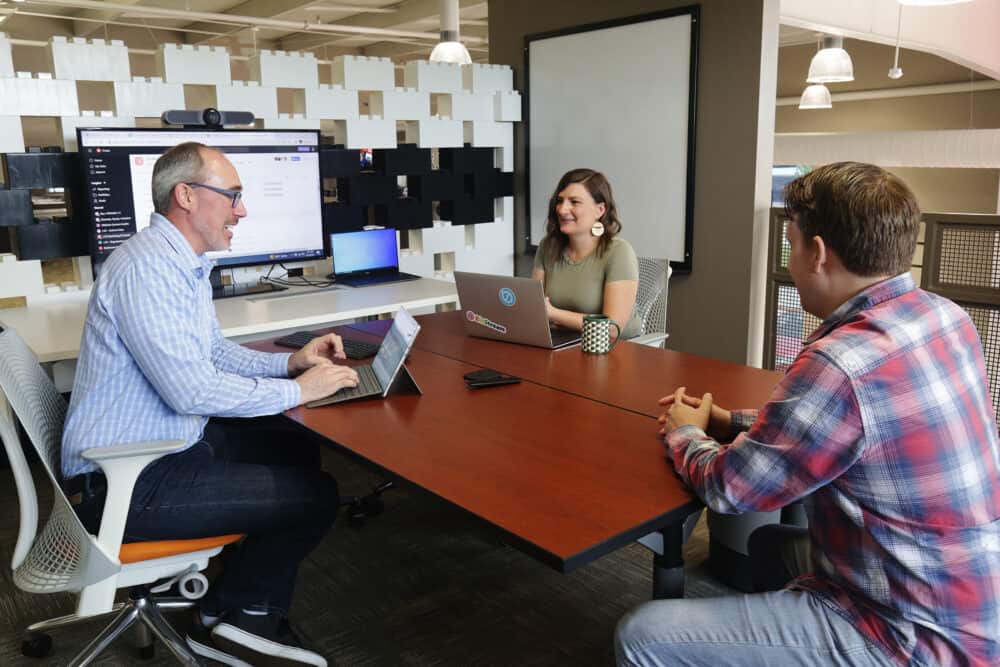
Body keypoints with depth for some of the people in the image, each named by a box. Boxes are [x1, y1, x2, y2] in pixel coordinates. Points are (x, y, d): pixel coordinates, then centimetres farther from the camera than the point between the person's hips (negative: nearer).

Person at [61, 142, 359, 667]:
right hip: (128, 483, -11)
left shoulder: (187, 263, 9)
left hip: (171, 442, 11)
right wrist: (296, 391, -19)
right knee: (317, 496, -10)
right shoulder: (147, 268, -24)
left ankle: (255, 617, 19)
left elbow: (212, 351, 19)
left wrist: (290, 362, 5)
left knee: (299, 453, 16)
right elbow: (192, 389, -29)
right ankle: (227, 616, 14)